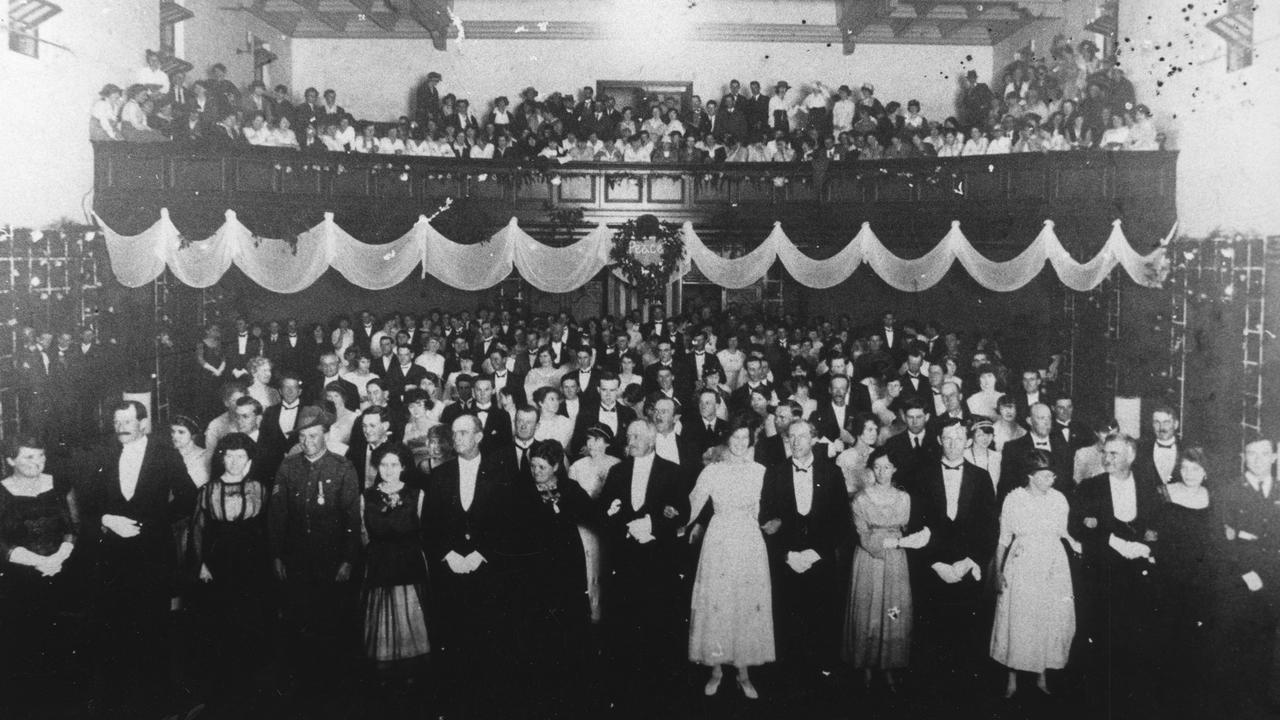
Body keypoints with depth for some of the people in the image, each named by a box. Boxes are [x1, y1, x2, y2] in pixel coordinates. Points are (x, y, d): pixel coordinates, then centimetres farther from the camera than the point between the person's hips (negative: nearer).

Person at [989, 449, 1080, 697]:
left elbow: (1062, 532, 12)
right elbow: (1004, 538, 1)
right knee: (1017, 621, 1)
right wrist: (999, 570, -2)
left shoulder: (1059, 499, 1)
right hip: (1021, 567, -2)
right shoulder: (1013, 499, -5)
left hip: (1053, 567, 2)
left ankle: (1042, 675, 22)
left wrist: (1073, 543, -8)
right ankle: (1013, 677, 15)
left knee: (1052, 621, 5)